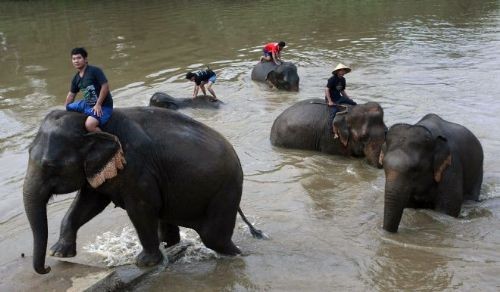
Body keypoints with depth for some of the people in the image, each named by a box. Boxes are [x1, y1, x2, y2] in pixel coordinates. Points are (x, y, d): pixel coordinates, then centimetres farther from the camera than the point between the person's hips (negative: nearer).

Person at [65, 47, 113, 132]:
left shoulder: (95, 71, -14)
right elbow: (71, 95, 19)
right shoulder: (76, 78, 8)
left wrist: (98, 105, -20)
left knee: (89, 125, -31)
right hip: (87, 104, 9)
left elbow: (105, 86, -19)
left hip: (103, 106, -8)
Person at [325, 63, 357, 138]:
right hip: (332, 100, -8)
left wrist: (349, 99, 9)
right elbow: (326, 89, -19)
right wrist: (330, 101, -21)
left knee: (354, 103, 3)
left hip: (339, 98, 8)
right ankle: (335, 133, -22)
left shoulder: (342, 79, 9)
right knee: (334, 114, -22)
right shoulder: (332, 79, -14)